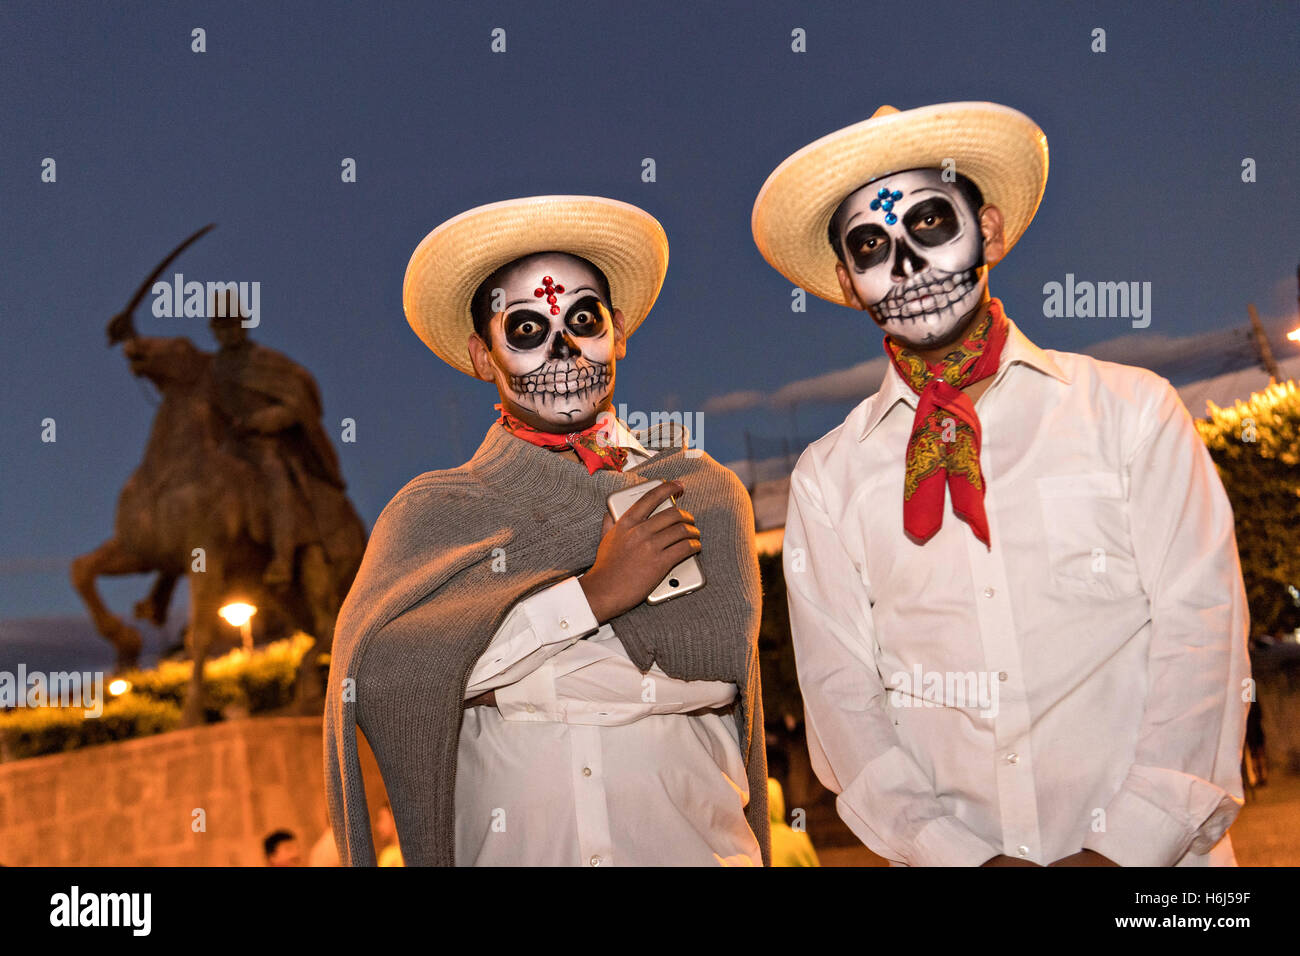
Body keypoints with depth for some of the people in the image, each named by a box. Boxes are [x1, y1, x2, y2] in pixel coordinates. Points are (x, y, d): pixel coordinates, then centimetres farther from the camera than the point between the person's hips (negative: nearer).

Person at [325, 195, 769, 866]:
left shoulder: (700, 490, 9)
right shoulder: (431, 510, 8)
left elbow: (717, 664, -6)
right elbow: (374, 675, -8)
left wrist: (486, 669, -7)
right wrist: (592, 594, -9)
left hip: (689, 846, 0)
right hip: (510, 849, 0)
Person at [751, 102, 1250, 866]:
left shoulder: (1133, 414, 1)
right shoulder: (827, 481, 4)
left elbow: (1199, 634, -3)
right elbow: (841, 689, 0)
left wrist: (1122, 848, -12)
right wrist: (967, 854, -12)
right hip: (952, 857, 1)